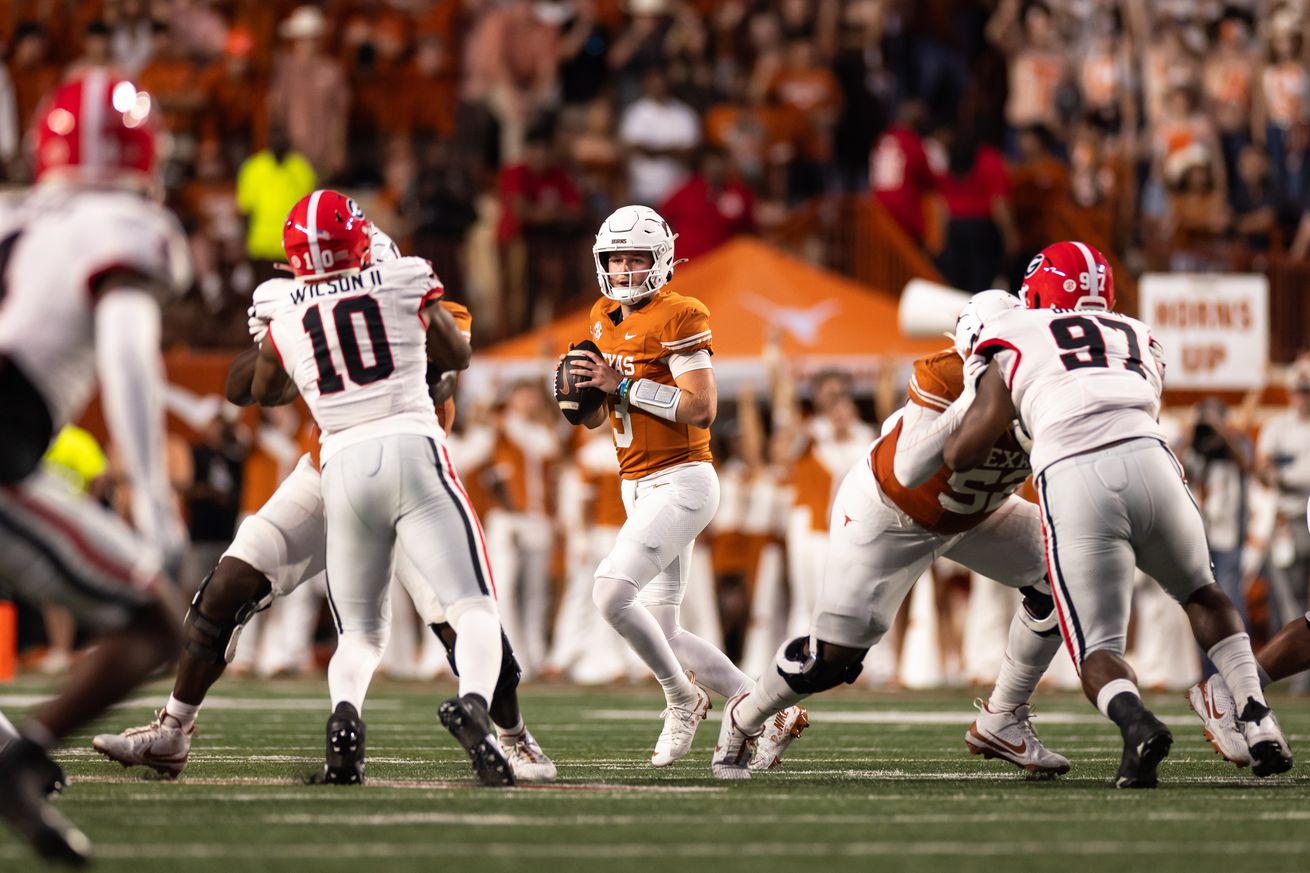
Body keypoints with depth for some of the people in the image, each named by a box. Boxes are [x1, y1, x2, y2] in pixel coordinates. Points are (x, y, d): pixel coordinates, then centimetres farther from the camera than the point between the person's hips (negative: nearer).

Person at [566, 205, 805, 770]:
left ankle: (682, 699, 0)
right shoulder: (604, 319, 13)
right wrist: (578, 391, -1)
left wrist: (623, 384, -19)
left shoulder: (678, 317, -11)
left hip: (681, 483, -9)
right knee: (661, 633, 5)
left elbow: (702, 408, -20)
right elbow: (596, 417, 21)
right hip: (638, 488, 9)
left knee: (611, 592, -20)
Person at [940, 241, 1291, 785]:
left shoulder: (1016, 341, 19)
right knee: (1202, 595, 30)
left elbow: (962, 453, 16)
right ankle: (1257, 719, 14)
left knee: (1098, 652, 6)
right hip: (1148, 461, 3)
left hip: (1070, 482, -3)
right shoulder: (1139, 340, 30)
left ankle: (1136, 722, -26)